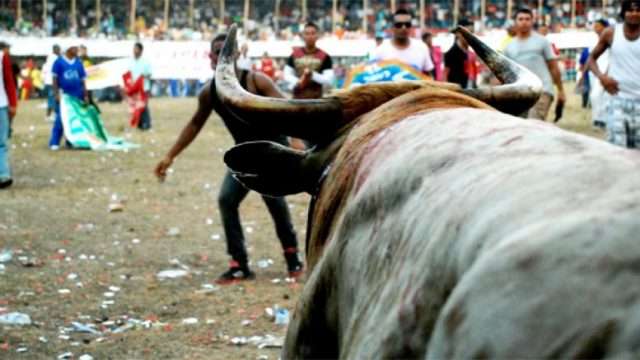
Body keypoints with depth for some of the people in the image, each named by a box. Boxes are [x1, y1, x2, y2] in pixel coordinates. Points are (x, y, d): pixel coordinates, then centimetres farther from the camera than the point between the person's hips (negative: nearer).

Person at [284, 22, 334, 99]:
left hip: (316, 98, -2)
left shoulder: (324, 57, -2)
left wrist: (312, 74, -17)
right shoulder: (295, 55, 6)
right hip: (297, 98, 2)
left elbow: (329, 80, -6)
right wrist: (297, 82, -9)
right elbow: (287, 74, 10)